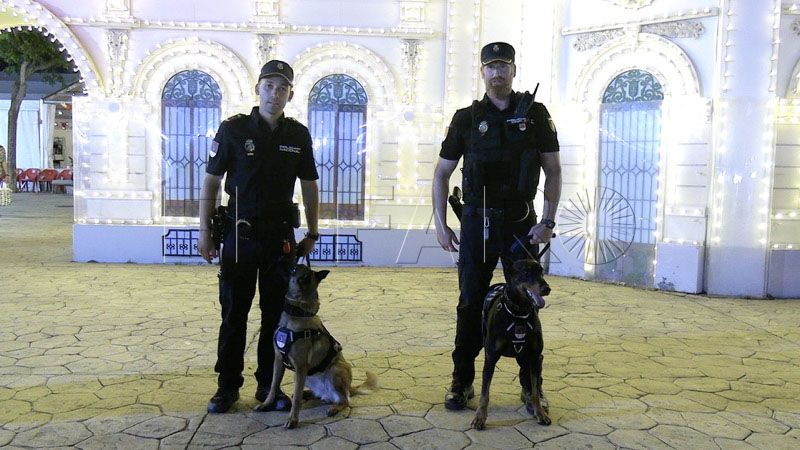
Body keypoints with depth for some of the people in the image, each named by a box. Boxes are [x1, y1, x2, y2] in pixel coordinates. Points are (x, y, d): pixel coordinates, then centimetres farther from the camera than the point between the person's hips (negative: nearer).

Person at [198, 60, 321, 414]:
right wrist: (205, 232, -3)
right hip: (239, 234, -2)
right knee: (233, 314, 6)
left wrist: (312, 234, 9)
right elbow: (211, 182, 1)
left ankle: (269, 385, 21)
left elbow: (310, 187, 12)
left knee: (277, 314, 8)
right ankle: (228, 386, 18)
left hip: (281, 236, 2)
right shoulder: (233, 129, -1)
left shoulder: (298, 135, 5)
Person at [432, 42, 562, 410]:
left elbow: (553, 172, 3)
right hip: (477, 222, 1)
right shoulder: (467, 118, 5)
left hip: (521, 222, 0)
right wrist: (441, 224, 0)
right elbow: (441, 174, 8)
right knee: (470, 304, 5)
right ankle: (462, 382, 17)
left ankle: (532, 385, 18)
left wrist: (548, 221, -7)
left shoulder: (535, 114, 3)